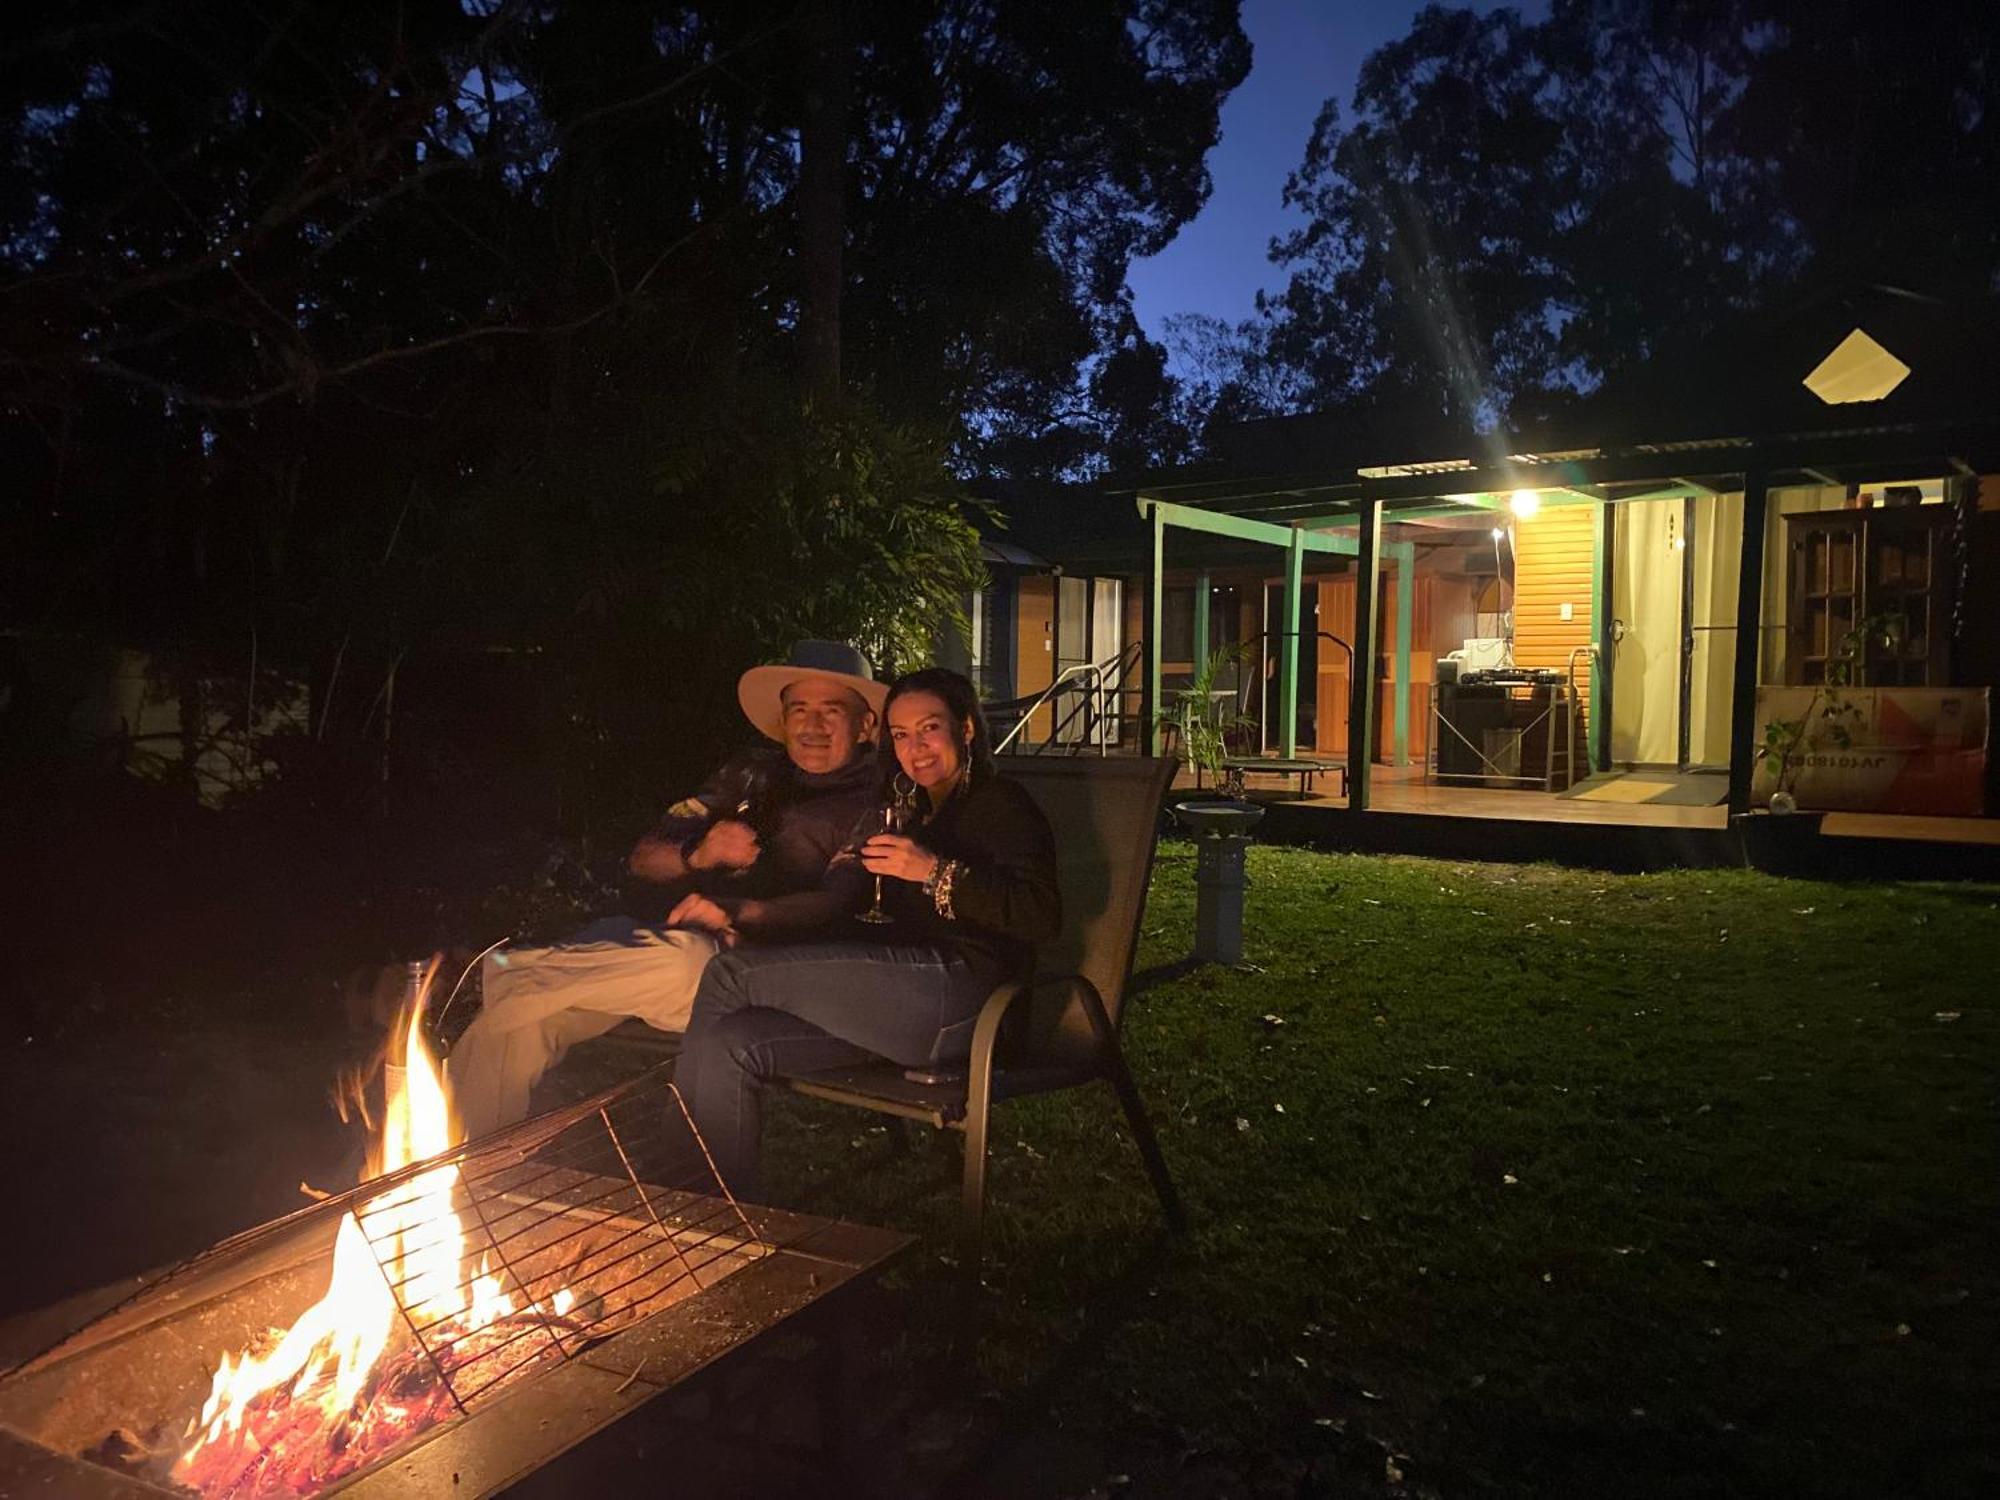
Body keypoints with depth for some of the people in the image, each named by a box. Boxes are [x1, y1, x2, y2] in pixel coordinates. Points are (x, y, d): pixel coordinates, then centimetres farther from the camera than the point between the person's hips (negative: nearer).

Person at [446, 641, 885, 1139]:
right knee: (520, 1016, -21)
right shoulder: (755, 773, 23)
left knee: (680, 959, -39)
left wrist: (738, 911, -27)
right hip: (652, 932, 5)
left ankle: (501, 973, -19)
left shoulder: (870, 805, 7)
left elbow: (841, 902, -12)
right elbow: (643, 858, 18)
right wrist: (697, 854, -5)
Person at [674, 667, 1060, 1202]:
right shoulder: (915, 811, 30)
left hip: (955, 988, -8)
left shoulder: (1001, 804, 6)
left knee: (730, 975, -15)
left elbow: (1042, 916, -12)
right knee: (726, 1047, -13)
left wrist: (936, 871, -20)